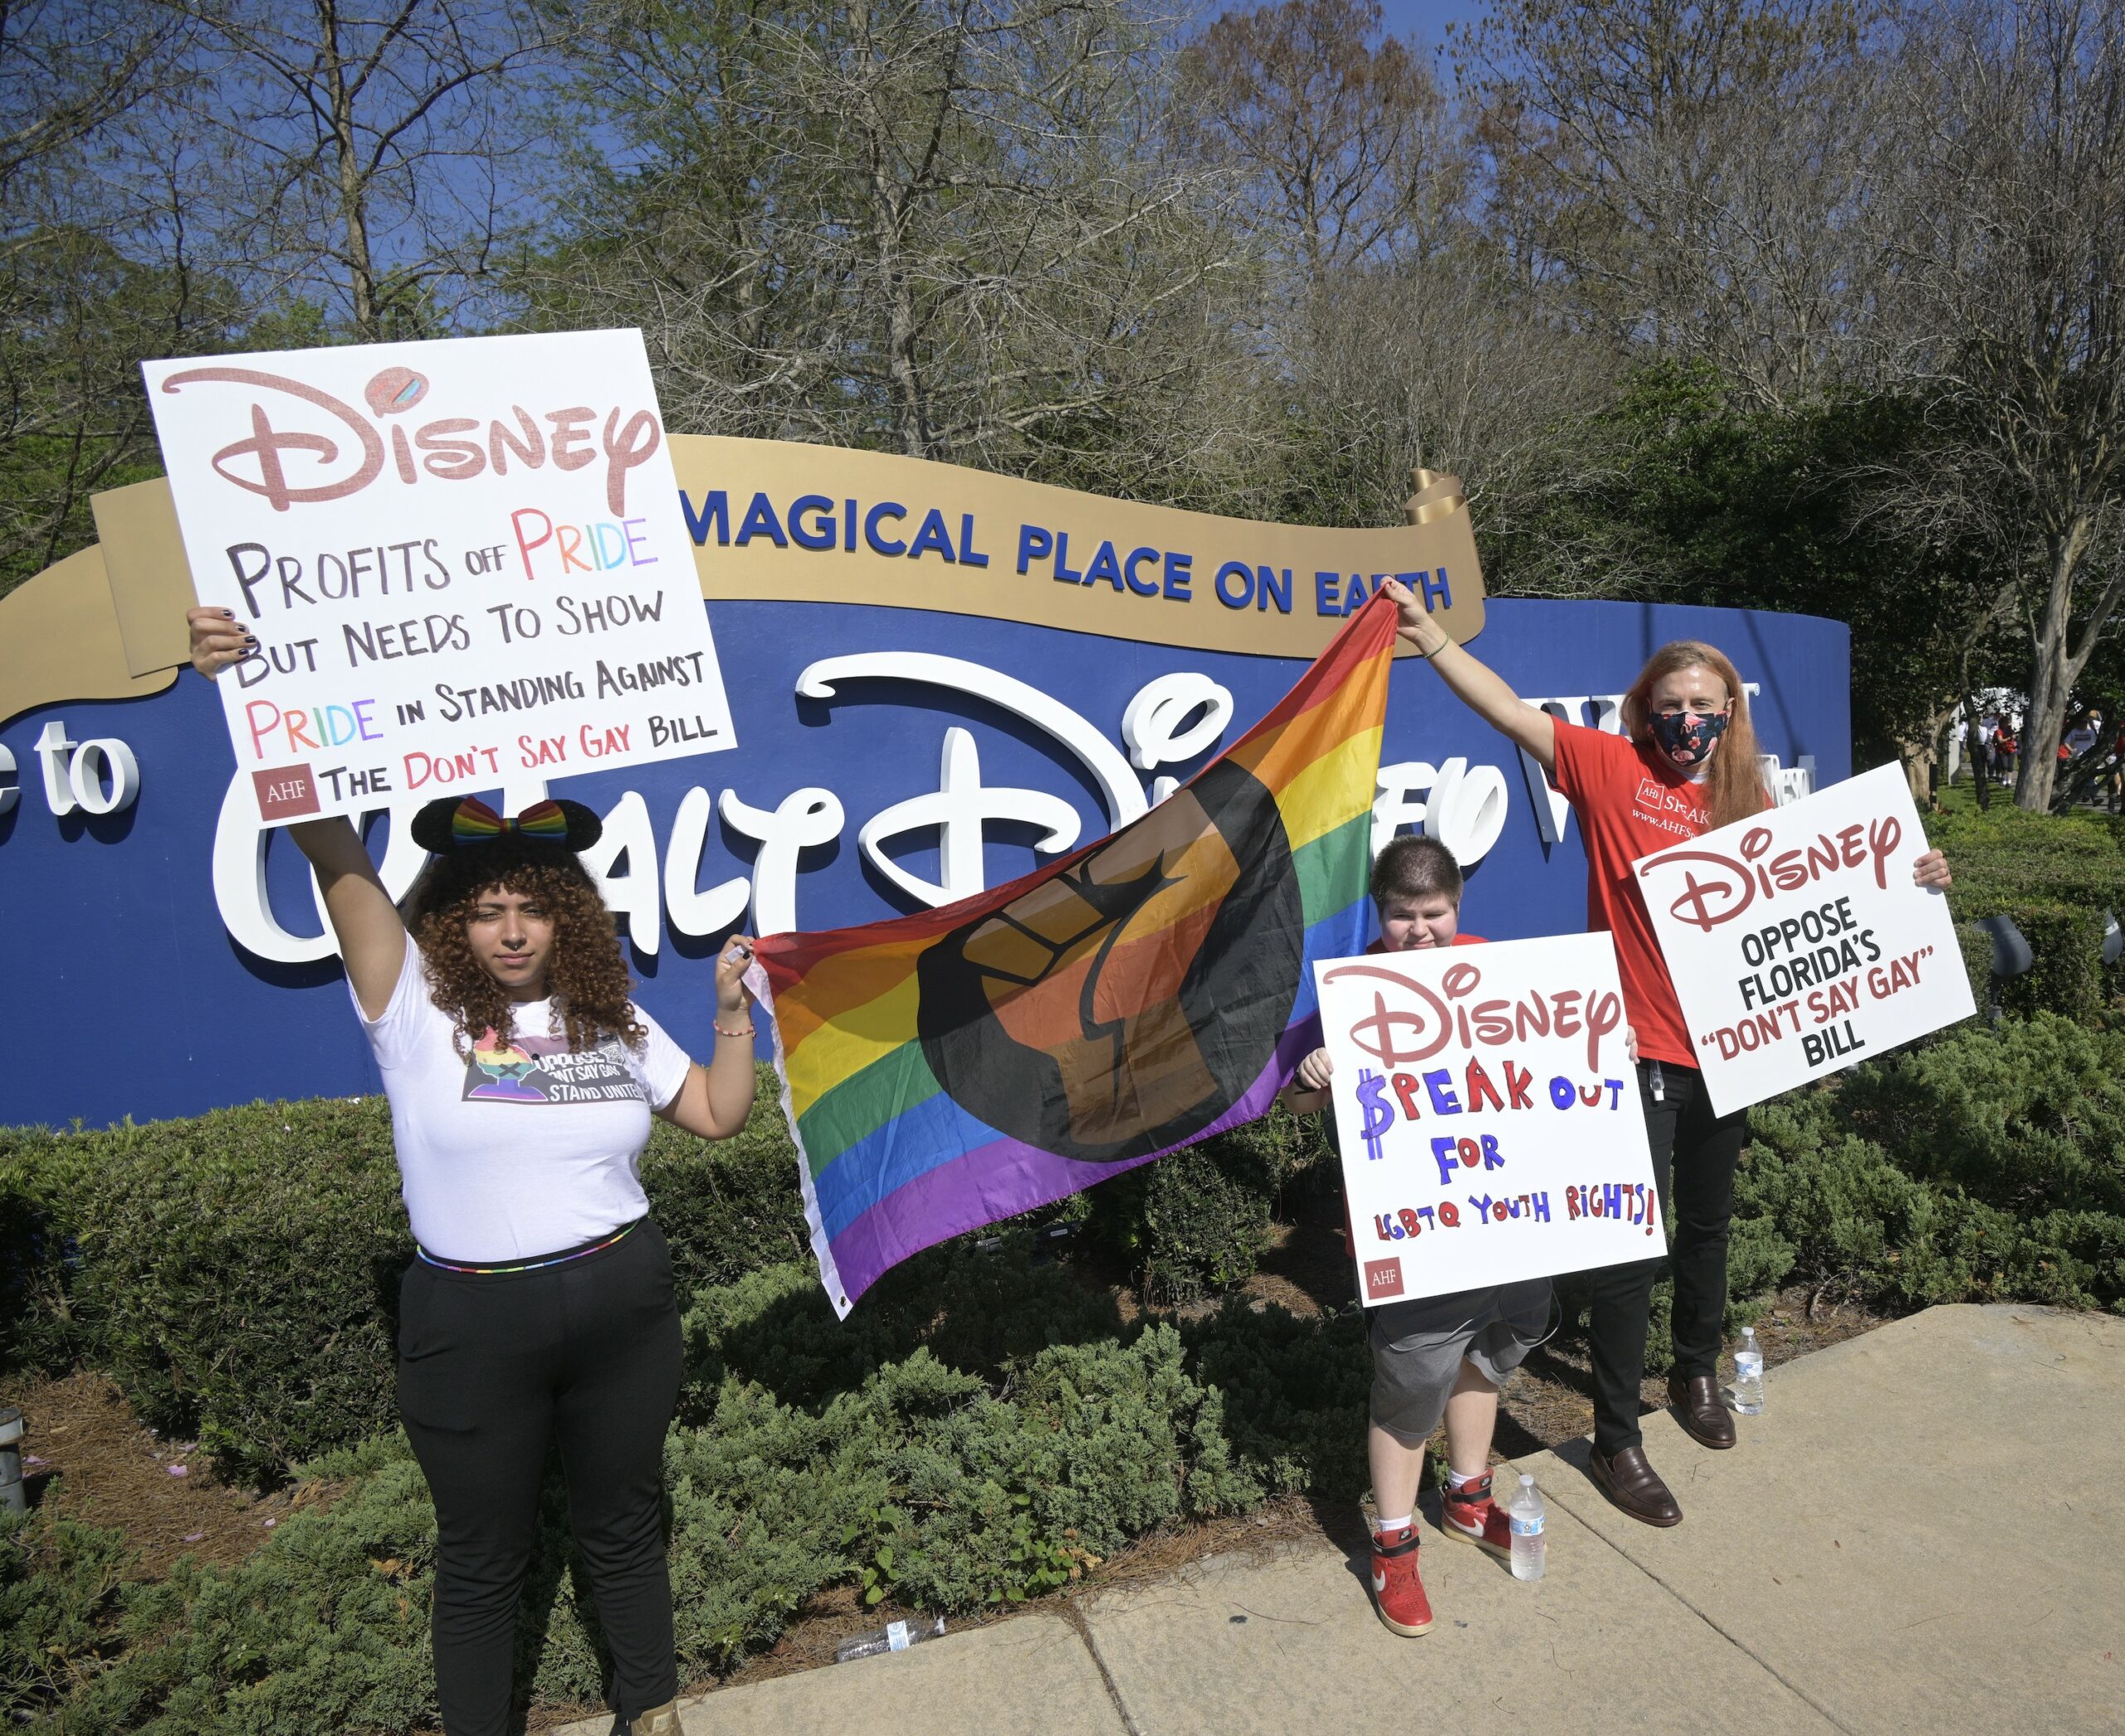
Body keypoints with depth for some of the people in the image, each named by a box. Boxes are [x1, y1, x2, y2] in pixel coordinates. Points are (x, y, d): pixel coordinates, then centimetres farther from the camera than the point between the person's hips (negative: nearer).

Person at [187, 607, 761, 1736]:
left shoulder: (612, 1024, 4)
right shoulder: (415, 1007, -7)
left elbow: (719, 1115, 9)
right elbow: (331, 848, -18)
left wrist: (733, 1012, -4)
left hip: (621, 1304, 3)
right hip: (472, 1323, -3)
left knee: (624, 1524, 19)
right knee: (482, 1554, 14)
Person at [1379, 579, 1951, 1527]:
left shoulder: (1748, 798, 6)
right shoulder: (1612, 767, -7)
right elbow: (1509, 711, -14)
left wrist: (1904, 882, -1)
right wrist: (1427, 632, -22)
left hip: (1722, 1047, 5)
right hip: (1634, 1049, -5)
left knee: (1706, 1223, 23)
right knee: (1630, 1242, 0)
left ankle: (1697, 1373, 48)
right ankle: (1616, 1441, 15)